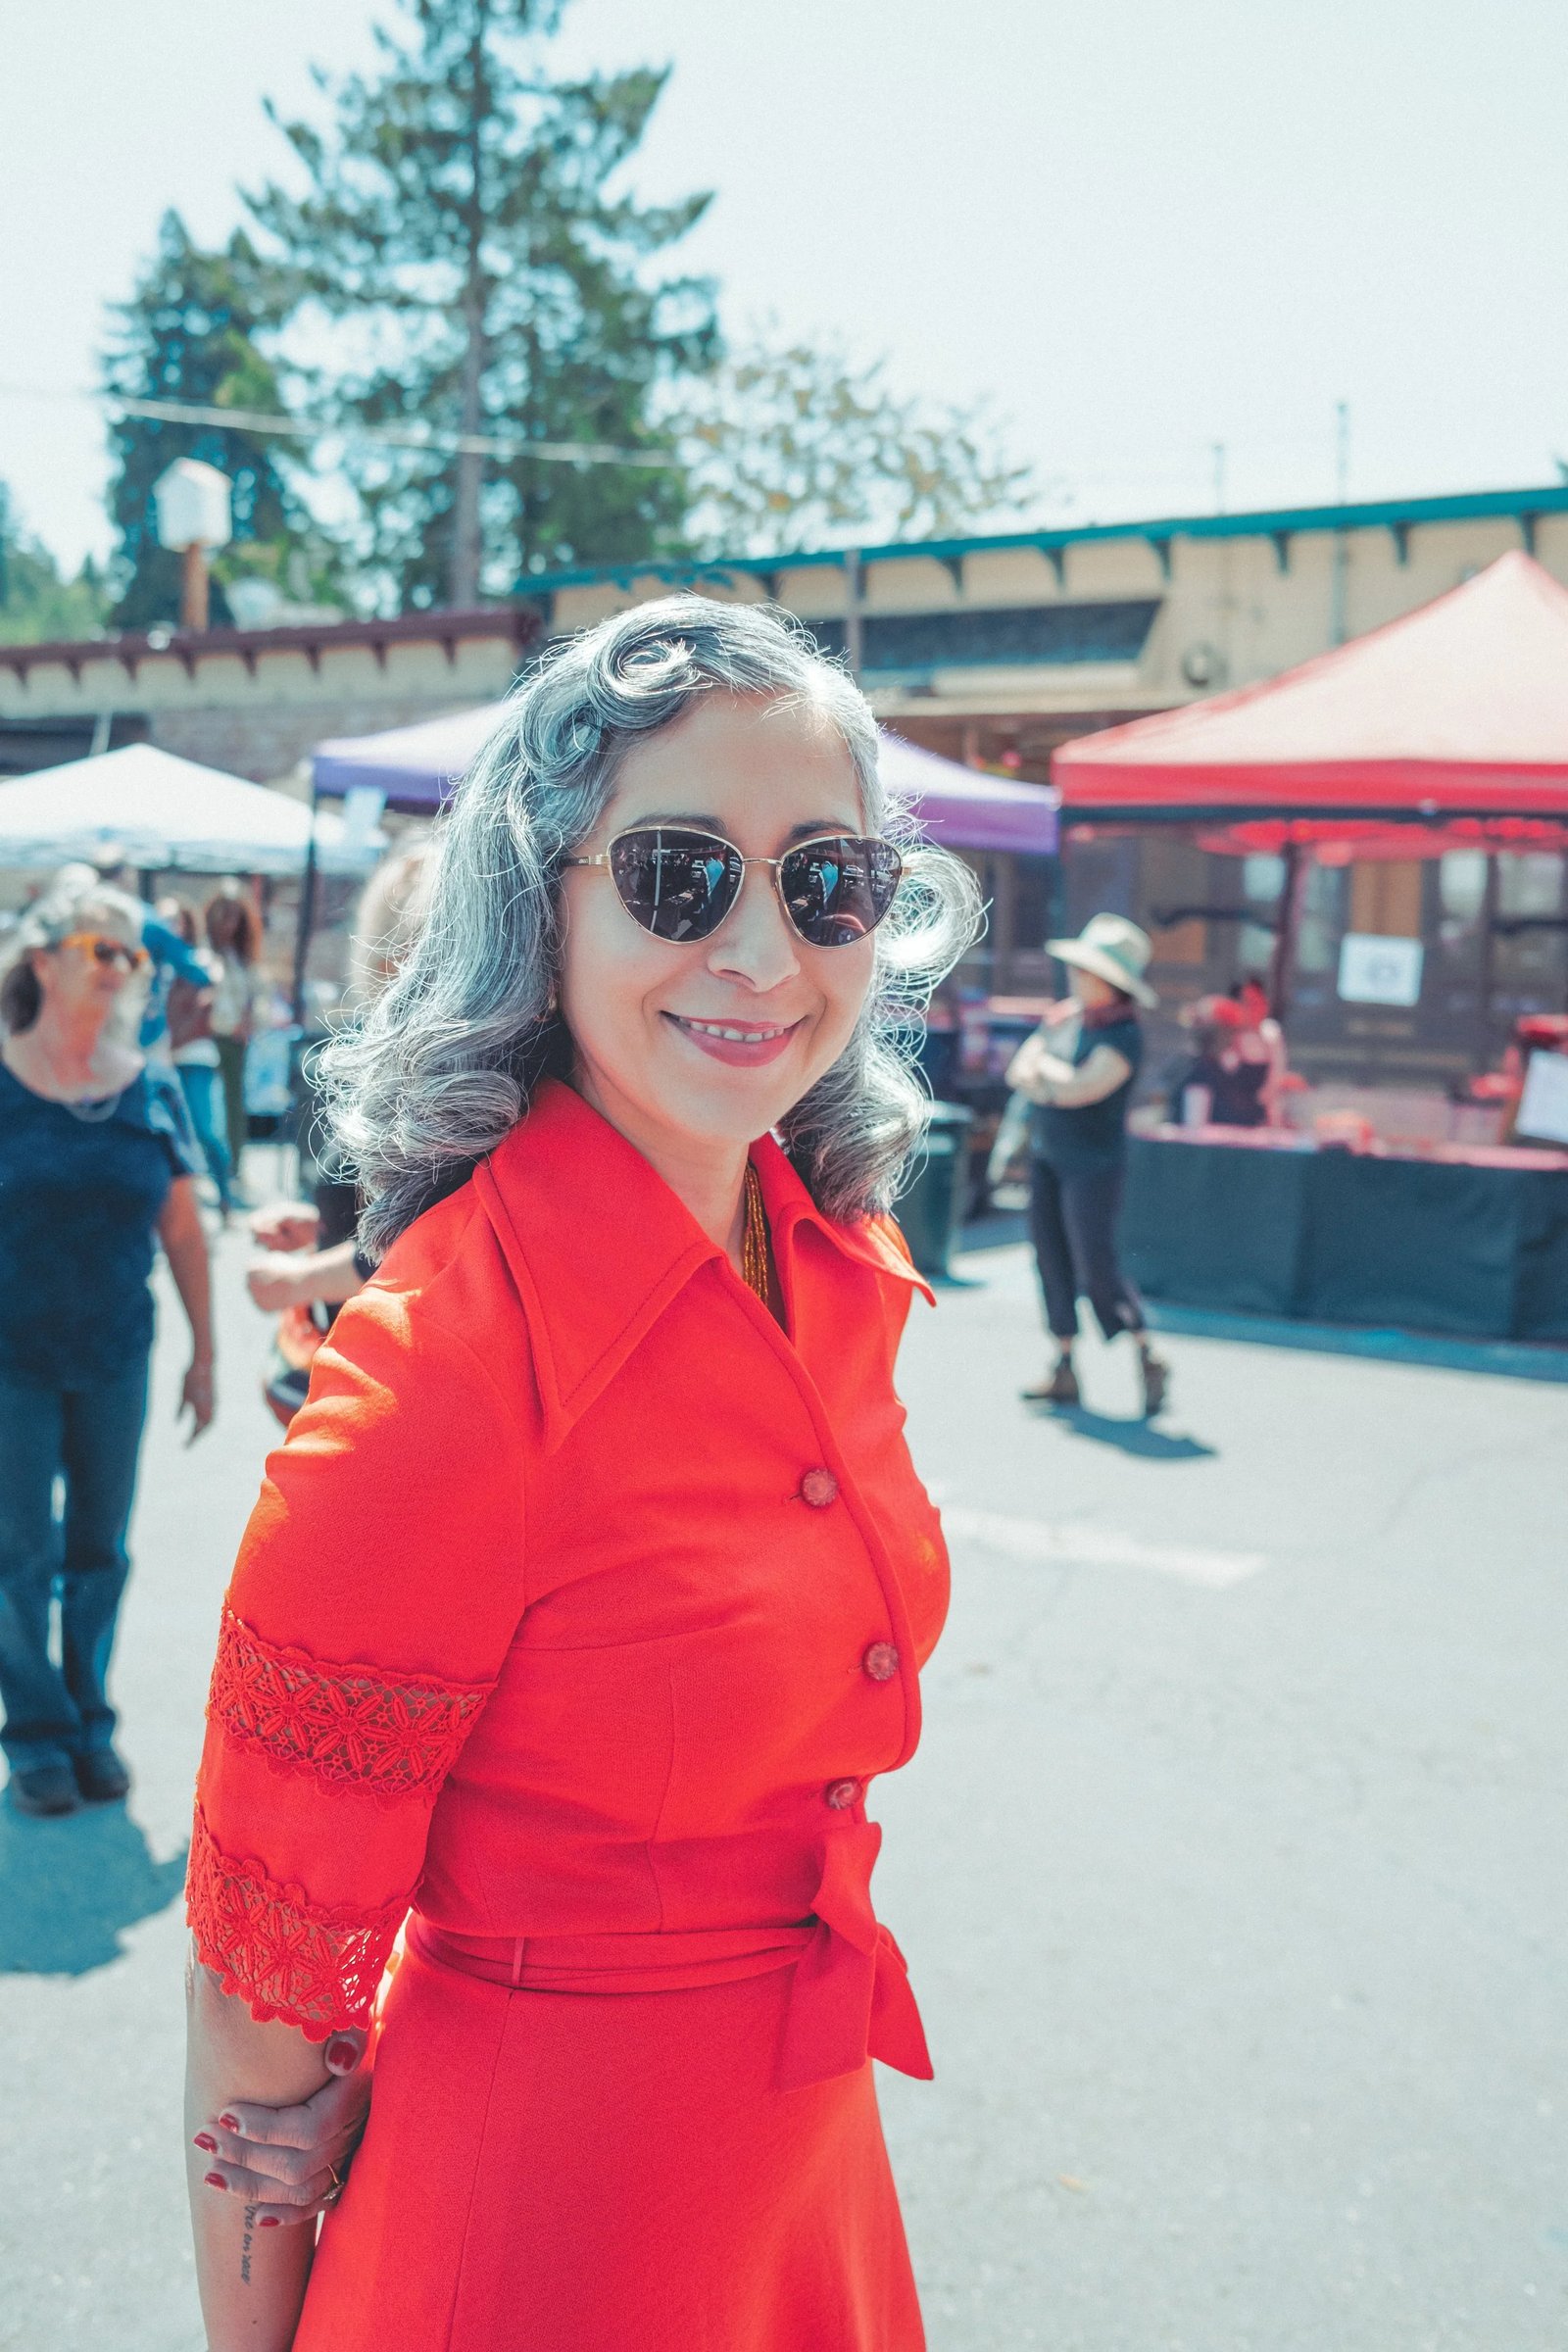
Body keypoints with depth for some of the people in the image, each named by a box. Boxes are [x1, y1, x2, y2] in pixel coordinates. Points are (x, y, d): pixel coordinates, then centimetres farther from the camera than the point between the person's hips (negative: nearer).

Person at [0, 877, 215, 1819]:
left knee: (101, 1550, 11)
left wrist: (204, 1352, 8)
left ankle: (90, 1722, 27)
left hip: (115, 1356, 3)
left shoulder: (153, 1093, 0)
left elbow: (184, 1231, 6)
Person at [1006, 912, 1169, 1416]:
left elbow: (1080, 1088, -24)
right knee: (1052, 1262, 9)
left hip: (1093, 1164, -8)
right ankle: (1065, 1370, 17)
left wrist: (1043, 1068, -6)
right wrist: (1058, 1086, -15)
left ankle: (1148, 1360, 7)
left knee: (1096, 1269, -9)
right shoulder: (1060, 1017, 8)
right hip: (1046, 1157, 8)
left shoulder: (1123, 1035, -14)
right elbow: (1019, 1073, 3)